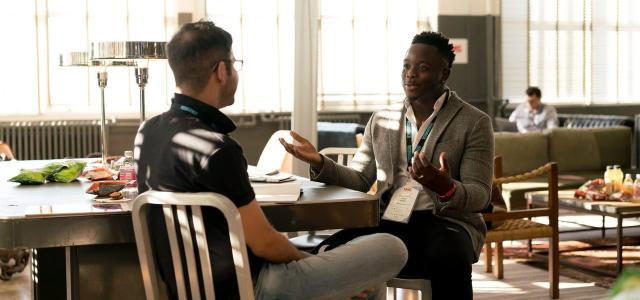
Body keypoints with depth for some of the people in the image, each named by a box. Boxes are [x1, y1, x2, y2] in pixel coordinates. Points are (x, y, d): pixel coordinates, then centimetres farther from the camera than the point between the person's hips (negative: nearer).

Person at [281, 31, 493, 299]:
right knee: (328, 252, -26)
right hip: (389, 221, 3)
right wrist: (320, 163, -4)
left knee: (447, 257, -38)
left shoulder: (474, 123, 3)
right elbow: (359, 180, 15)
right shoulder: (381, 121, 16)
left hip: (445, 221, -3)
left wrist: (446, 188, -27)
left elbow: (479, 195, -4)